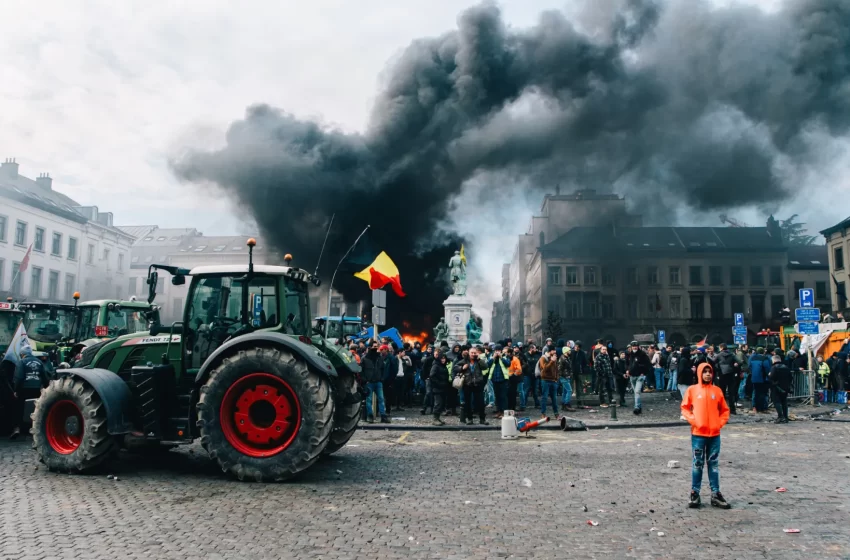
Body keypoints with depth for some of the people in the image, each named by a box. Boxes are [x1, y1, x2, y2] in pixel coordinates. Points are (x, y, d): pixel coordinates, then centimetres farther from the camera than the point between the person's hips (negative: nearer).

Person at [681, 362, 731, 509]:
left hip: (714, 434, 2)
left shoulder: (717, 390, 5)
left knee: (714, 464, 9)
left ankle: (716, 494, 15)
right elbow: (685, 408, 1)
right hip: (698, 433, -2)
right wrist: (693, 420, -11)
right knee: (697, 464, 4)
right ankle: (694, 493, 11)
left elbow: (724, 410, 11)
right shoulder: (692, 390, -1)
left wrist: (720, 423, -3)